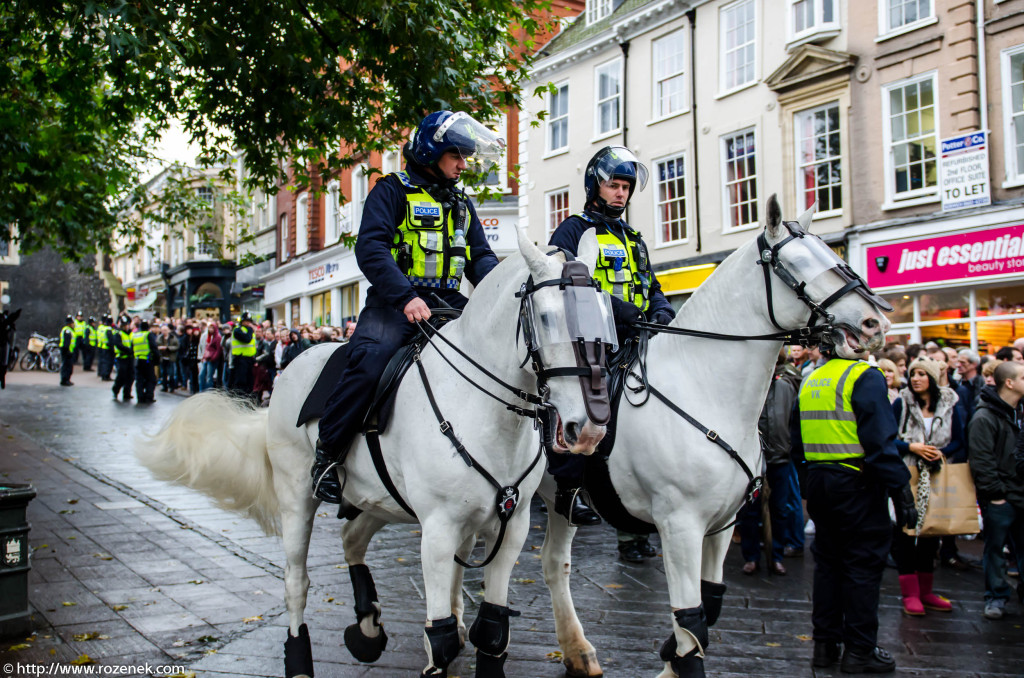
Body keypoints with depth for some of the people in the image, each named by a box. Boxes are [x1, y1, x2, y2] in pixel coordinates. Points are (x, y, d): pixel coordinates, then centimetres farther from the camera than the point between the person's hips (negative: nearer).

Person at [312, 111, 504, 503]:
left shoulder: (462, 205, 23)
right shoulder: (393, 191, 3)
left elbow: (481, 259, 18)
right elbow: (371, 249, -11)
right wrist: (406, 297, -26)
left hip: (449, 304, 6)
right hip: (396, 303, -6)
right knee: (370, 362, -30)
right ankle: (326, 454, -12)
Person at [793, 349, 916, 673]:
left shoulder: (810, 381, 11)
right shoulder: (865, 377, -12)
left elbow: (798, 441, 15)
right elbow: (879, 439, -19)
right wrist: (900, 488, -16)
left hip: (818, 482, 7)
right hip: (856, 484, -7)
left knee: (827, 561, 15)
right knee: (863, 564, 2)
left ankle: (825, 644, 21)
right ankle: (859, 650, 9)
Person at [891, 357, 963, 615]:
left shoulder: (950, 406, 3)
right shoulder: (901, 404, -2)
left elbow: (959, 442, 5)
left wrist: (941, 453, -12)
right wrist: (911, 446, -17)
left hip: (936, 478, 3)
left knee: (931, 531, 10)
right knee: (906, 531, -2)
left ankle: (925, 591, 20)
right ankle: (910, 593, 4)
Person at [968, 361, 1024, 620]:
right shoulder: (984, 418, -13)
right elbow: (980, 460, -16)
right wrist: (994, 493, -16)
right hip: (999, 499, -6)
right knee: (995, 547, 4)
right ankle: (996, 596, 15)